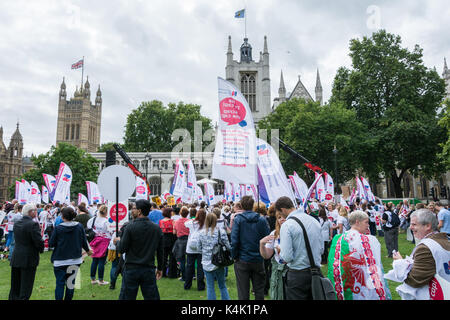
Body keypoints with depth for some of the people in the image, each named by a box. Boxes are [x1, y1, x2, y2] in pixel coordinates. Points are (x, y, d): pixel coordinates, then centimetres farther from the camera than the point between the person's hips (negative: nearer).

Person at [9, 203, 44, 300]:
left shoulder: (16, 223, 5)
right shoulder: (33, 224, -18)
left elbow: (17, 238, 11)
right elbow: (39, 242, -19)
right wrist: (41, 250, 1)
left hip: (15, 258, 7)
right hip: (29, 259, -7)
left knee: (14, 287, 19)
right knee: (26, 288, 4)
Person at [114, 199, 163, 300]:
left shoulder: (130, 227, -11)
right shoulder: (157, 229, 0)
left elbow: (122, 249, -8)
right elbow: (160, 251, 7)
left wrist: (117, 241, 13)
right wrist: (159, 268, 19)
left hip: (131, 269, -3)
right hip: (149, 270, 3)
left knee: (127, 296, 9)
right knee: (152, 297, 10)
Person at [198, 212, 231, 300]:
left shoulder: (201, 233, -5)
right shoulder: (221, 232, -11)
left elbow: (199, 247, 5)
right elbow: (227, 246, -7)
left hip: (206, 263, 1)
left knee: (210, 287, 10)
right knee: (222, 286, 15)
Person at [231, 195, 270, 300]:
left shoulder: (238, 219, -9)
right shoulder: (262, 220, -3)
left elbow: (234, 240, -13)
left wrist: (234, 256, -1)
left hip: (242, 260, -2)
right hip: (258, 260, 2)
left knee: (243, 292, 7)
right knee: (259, 290, 15)